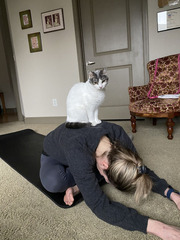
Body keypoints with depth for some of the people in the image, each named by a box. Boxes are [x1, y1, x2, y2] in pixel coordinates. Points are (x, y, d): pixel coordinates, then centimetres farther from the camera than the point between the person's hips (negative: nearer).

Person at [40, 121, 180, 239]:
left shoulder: (117, 134, -32)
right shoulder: (78, 154, -47)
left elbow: (143, 170, -17)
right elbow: (100, 206, -46)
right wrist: (154, 226, -51)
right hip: (55, 153, -4)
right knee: (54, 182, -37)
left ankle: (79, 186, -5)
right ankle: (79, 184, -9)